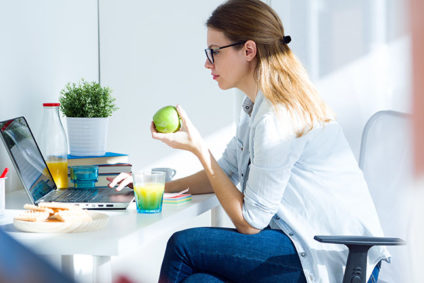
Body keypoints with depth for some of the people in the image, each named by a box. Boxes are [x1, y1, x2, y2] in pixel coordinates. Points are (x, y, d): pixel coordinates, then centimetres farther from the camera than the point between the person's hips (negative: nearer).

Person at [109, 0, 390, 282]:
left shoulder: (277, 118, -21)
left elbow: (249, 221, -16)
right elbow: (227, 173, 22)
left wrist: (198, 147, -14)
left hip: (335, 259, -9)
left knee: (184, 246, -11)